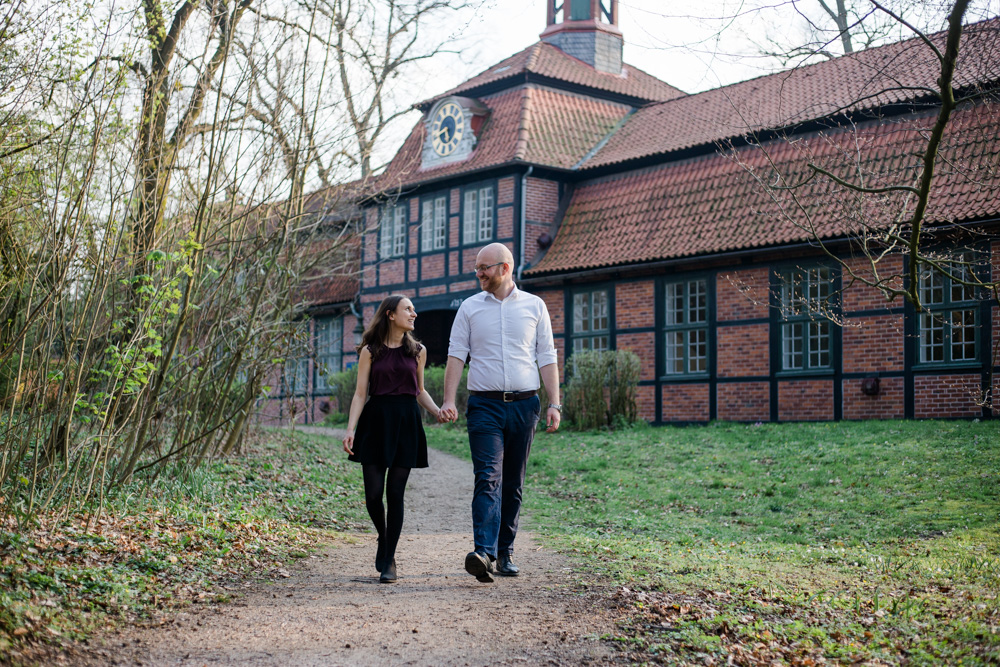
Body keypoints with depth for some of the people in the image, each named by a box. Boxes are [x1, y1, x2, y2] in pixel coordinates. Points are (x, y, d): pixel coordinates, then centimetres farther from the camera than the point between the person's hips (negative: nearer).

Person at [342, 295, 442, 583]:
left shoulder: (417, 351, 10)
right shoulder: (370, 351, 3)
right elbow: (360, 394, 1)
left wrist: (438, 411, 0)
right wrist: (350, 429, -10)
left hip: (406, 424, 1)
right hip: (375, 422, -1)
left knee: (395, 493, -1)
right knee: (373, 493, -4)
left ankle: (389, 561, 7)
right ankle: (383, 538, 26)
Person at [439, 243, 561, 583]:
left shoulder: (534, 306, 8)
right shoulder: (470, 308, 8)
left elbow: (547, 358, 8)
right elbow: (456, 355, 5)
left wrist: (554, 404, -1)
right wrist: (449, 400, -7)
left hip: (524, 404, 1)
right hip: (485, 405, -1)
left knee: (513, 484, 7)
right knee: (488, 478, -15)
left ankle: (505, 553, 16)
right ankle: (483, 552, -26)